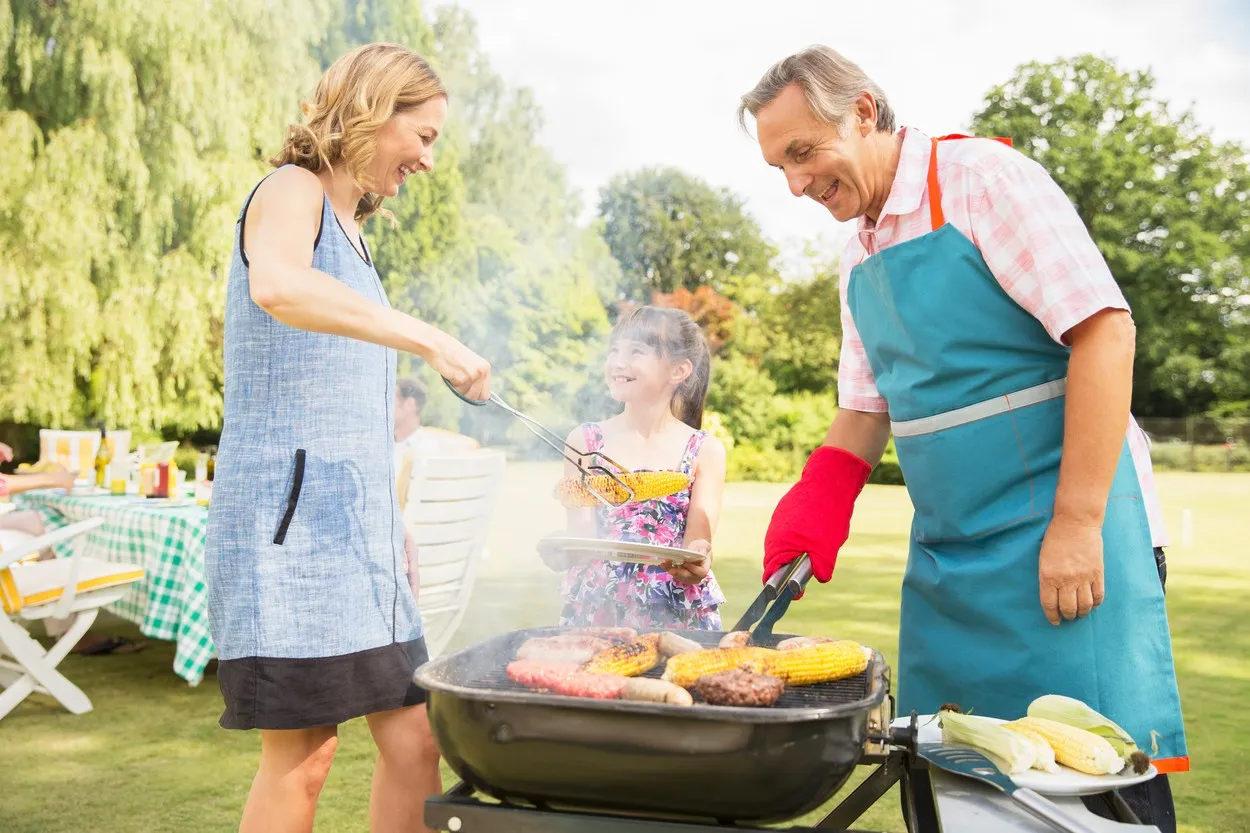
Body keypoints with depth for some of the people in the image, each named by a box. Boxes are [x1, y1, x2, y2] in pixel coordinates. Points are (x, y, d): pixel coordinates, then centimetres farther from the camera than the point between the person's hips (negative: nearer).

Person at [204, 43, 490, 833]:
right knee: (301, 759, -4)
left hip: (357, 521, 8)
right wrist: (428, 337, -32)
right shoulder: (292, 190, -3)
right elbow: (276, 286, -30)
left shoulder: (350, 228, 22)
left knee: (415, 742, 6)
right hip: (290, 506, -8)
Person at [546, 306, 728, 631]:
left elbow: (697, 543, -3)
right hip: (595, 611, 1)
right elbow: (582, 539, 1)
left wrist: (694, 561, -25)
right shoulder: (585, 440, 4)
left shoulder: (705, 451, 2)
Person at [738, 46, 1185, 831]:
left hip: (1062, 531, -7)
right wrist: (810, 513, -1)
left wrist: (1076, 523, -20)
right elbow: (866, 408, 17)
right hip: (945, 553, 7)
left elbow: (1104, 329, -16)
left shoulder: (983, 178, -9)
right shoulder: (862, 257, 13)